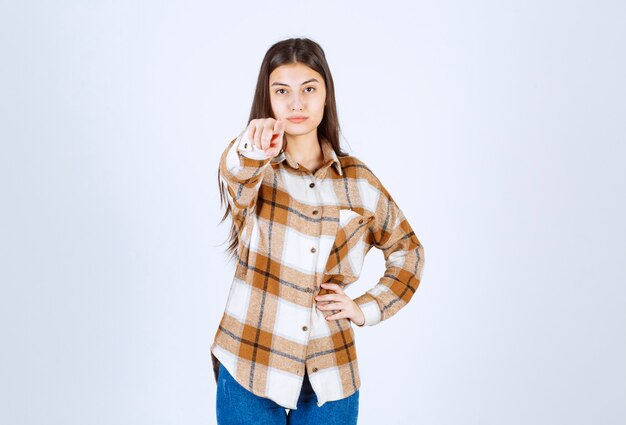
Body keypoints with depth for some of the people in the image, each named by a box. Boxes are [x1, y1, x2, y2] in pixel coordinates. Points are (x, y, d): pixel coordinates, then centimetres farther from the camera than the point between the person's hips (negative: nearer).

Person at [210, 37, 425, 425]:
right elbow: (234, 176, -29)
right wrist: (250, 154, -51)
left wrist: (368, 308, 1)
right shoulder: (252, 169, -4)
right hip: (251, 369, -1)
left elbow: (408, 251, 14)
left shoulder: (357, 180, 2)